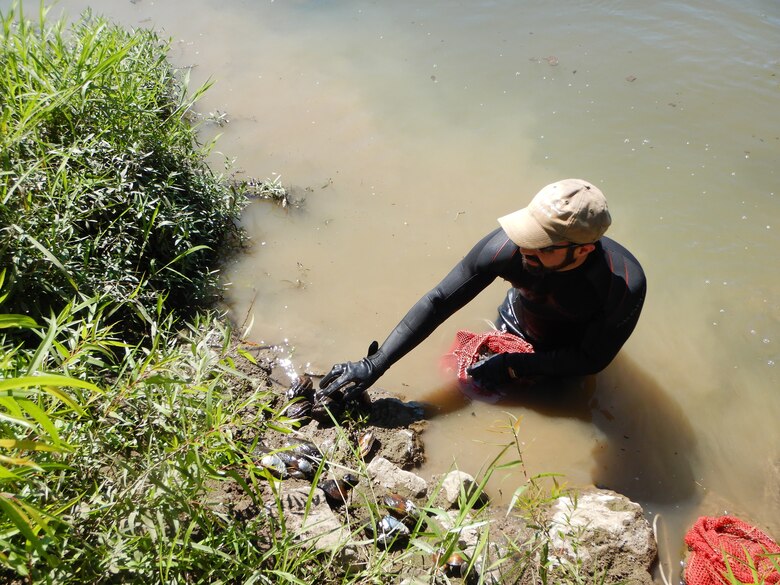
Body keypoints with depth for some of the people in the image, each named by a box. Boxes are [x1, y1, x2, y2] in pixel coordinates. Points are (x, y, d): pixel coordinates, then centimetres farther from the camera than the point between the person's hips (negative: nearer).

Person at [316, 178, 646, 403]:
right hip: (515, 329, 1)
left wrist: (513, 367, -26)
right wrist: (374, 364, -35)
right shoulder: (506, 246, -39)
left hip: (569, 355, -1)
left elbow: (592, 360, -23)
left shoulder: (626, 286, -40)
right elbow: (438, 302, -31)